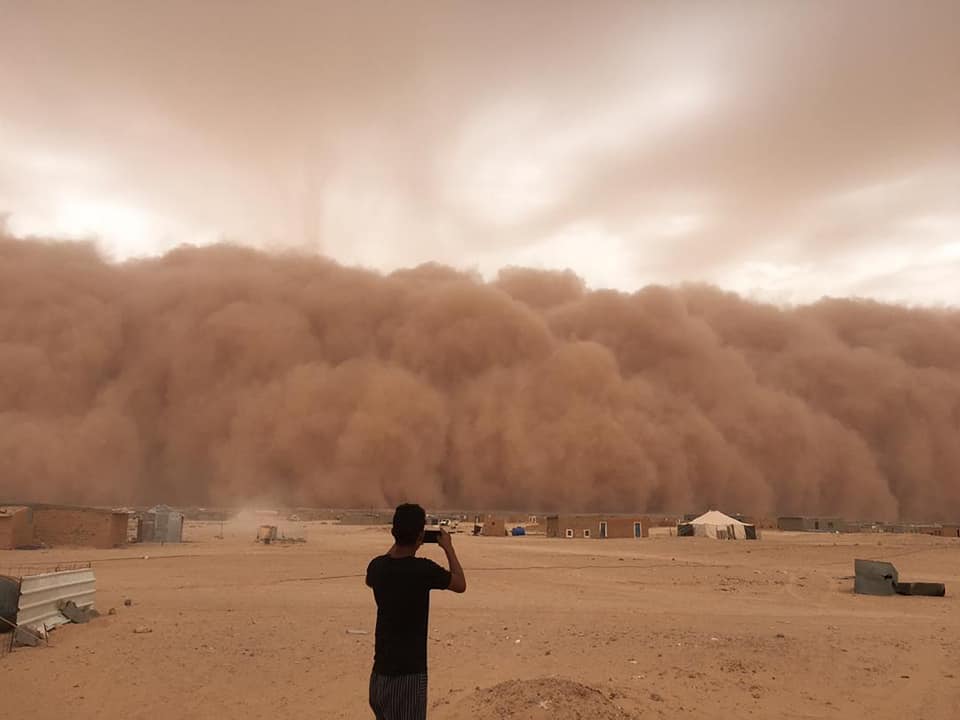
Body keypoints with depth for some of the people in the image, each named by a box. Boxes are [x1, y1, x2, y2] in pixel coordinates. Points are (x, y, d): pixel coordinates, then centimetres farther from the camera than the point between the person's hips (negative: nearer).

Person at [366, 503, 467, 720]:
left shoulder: (377, 566, -3)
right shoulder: (423, 570, -19)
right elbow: (460, 584, -1)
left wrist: (397, 545, 22)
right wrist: (448, 548, 10)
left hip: (380, 671, 6)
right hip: (408, 672, -6)